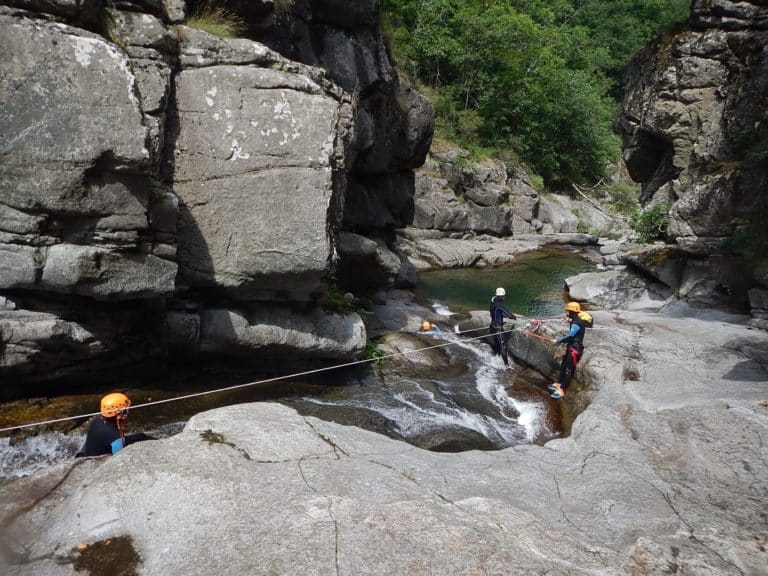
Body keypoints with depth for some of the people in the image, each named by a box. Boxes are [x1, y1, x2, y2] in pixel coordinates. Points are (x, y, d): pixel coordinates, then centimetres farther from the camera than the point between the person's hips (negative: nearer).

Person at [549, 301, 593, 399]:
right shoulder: (576, 320, 9)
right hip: (572, 346, 10)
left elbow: (570, 336, -27)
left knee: (569, 369, -8)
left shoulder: (577, 323, -22)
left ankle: (561, 390, -6)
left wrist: (557, 341, -16)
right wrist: (560, 340, 3)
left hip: (575, 348, -10)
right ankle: (559, 384, 32)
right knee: (563, 366, 19)